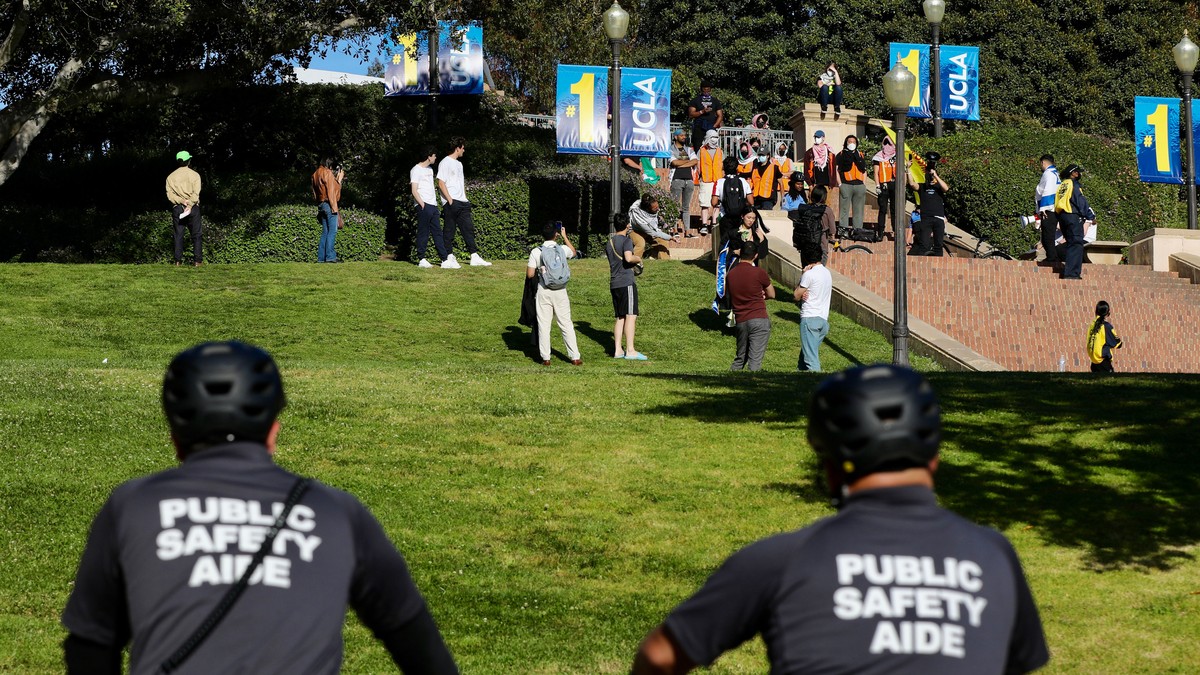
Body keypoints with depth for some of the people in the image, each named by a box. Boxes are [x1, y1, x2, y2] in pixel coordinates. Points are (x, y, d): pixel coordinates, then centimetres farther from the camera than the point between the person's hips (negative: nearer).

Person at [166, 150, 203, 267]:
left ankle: (178, 260, -2)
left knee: (178, 235, 4)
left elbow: (170, 195, -4)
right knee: (197, 234, 2)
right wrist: (189, 205, -16)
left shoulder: (171, 177, 8)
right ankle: (197, 260, -5)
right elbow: (196, 193, -11)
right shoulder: (194, 175, 0)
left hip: (177, 208, 2)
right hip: (193, 208, -2)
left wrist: (181, 201, -13)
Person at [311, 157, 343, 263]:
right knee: (332, 231, -10)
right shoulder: (327, 172, -8)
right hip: (329, 204, -8)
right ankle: (330, 256, -17)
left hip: (321, 205, 8)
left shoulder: (315, 174, 18)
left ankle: (321, 257, 4)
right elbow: (331, 191, -15)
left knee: (325, 232, 9)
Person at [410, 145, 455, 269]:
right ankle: (421, 259, 0)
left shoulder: (429, 169, 20)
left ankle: (445, 260, 1)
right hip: (423, 206, -9)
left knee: (437, 233, 5)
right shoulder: (416, 170, -7)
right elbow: (414, 190, -12)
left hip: (433, 205, 9)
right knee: (423, 233, -5)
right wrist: (422, 205, -18)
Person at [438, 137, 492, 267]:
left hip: (462, 203, 9)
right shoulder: (445, 163, -6)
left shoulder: (459, 164, 21)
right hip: (451, 203, -9)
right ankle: (449, 257, 1)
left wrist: (465, 199, 13)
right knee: (449, 230, -3)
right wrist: (450, 200, -17)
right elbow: (441, 183, -13)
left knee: (468, 228, 3)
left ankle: (475, 257, 0)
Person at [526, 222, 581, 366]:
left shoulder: (536, 252, -6)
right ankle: (575, 357, 6)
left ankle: (545, 358, 3)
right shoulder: (563, 249, 0)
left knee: (544, 324, 4)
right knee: (566, 324, 6)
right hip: (561, 292, 2)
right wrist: (564, 236, 32)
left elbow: (530, 274, -5)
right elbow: (573, 252, 25)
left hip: (544, 292, -2)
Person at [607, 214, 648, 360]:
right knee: (631, 316, -8)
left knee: (620, 318, 10)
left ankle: (618, 350, 5)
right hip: (627, 282, -8)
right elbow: (628, 258, -23)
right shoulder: (626, 240, -7)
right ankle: (630, 351, -13)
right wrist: (638, 258, -3)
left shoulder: (610, 243, 17)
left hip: (614, 284, 8)